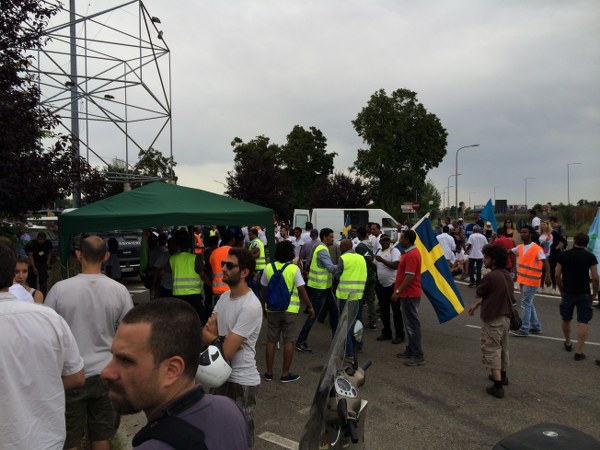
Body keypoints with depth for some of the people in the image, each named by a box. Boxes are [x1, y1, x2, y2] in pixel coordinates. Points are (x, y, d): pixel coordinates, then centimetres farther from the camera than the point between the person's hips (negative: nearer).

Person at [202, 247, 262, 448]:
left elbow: (226, 352, -23)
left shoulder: (251, 306, -24)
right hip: (221, 375, 8)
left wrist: (210, 336, -6)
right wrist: (220, 339, -20)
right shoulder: (224, 296, 3)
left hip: (241, 381, -8)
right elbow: (206, 333, 0)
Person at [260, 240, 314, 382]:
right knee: (288, 341, 6)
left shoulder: (268, 268, -1)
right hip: (289, 310, -3)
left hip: (272, 309, 3)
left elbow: (263, 290, 7)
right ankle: (285, 374, 11)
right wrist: (310, 307, -3)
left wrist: (264, 306, 20)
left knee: (271, 340, 12)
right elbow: (302, 290, -12)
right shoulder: (294, 269, -10)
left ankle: (269, 372, 19)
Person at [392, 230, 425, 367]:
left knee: (412, 324, -5)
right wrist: (399, 290, 21)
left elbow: (410, 276, -25)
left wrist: (398, 291, -22)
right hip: (408, 293, 10)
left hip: (409, 294, -10)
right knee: (409, 323, 16)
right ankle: (411, 350, 26)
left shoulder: (411, 255, -20)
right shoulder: (410, 252, 13)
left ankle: (418, 356, 0)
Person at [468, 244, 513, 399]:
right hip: (506, 316, 9)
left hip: (493, 318, -9)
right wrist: (476, 305, 14)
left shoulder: (490, 276, -23)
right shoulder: (507, 275, 5)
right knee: (503, 347, 24)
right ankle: (502, 375, 42)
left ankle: (497, 386, -1)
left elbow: (478, 294, -10)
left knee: (492, 350, -1)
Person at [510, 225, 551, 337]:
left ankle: (524, 330, 1)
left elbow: (545, 262, -18)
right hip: (522, 280, 8)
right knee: (529, 304, 17)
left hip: (531, 282, -8)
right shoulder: (520, 247, 7)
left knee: (526, 305, -5)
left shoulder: (537, 249, -15)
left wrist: (548, 276, -28)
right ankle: (536, 326, 29)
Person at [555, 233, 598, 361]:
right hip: (584, 294, -2)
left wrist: (561, 290, 11)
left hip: (567, 293, 2)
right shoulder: (590, 257, -6)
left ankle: (568, 343, 38)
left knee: (566, 319, 19)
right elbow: (595, 278, -11)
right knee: (583, 323, 1)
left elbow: (557, 275, -2)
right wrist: (594, 293, 3)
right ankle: (579, 351, -3)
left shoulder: (563, 255, -2)